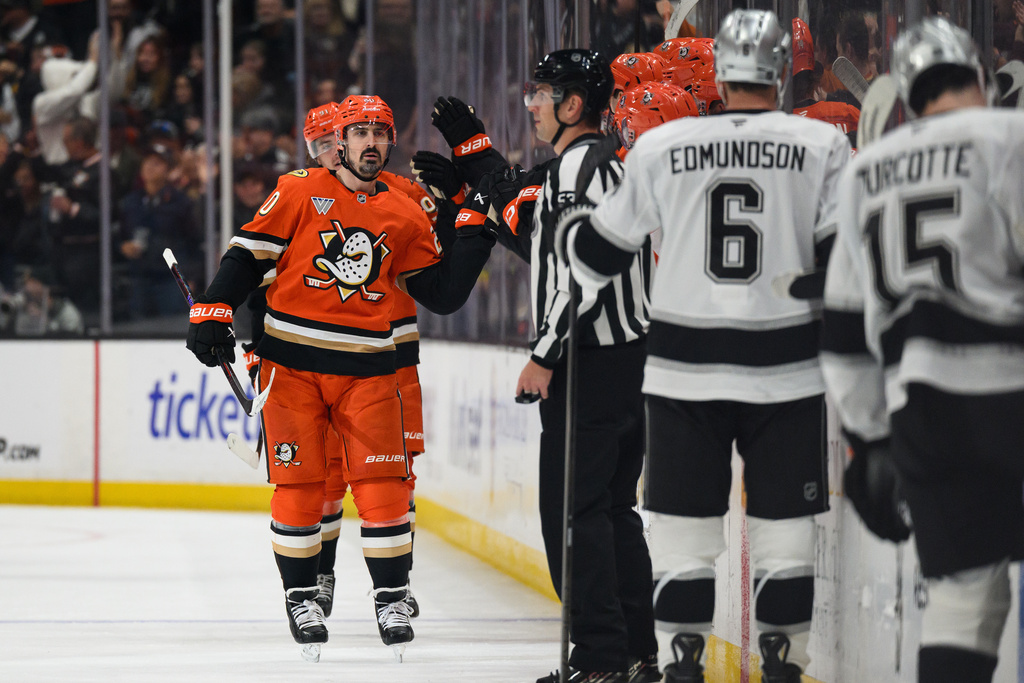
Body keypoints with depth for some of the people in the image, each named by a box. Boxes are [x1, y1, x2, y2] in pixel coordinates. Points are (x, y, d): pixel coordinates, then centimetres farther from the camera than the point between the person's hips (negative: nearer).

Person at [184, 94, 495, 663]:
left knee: (383, 485, -5)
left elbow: (444, 294, 10)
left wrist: (477, 235, 2)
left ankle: (392, 597, 7)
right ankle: (302, 597, 12)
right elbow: (247, 255, 0)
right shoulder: (300, 192, 0)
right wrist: (213, 313, -11)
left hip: (367, 369, 2)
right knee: (299, 484, -2)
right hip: (293, 363, -2)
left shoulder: (406, 216, 9)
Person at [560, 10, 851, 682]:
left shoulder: (661, 147, -1)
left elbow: (600, 253, 8)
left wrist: (571, 222, 29)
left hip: (685, 370, 1)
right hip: (786, 369, -1)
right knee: (784, 524, 7)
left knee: (684, 523, 8)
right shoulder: (821, 146, -5)